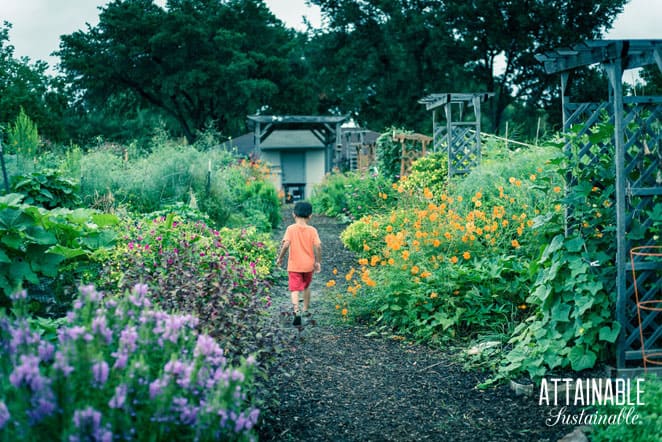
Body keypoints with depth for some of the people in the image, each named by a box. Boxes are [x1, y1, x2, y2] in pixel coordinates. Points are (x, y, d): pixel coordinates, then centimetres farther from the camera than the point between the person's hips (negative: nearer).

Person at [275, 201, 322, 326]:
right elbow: (318, 246, -12)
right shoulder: (312, 230, -4)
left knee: (295, 289, -5)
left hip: (294, 265, -2)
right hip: (308, 265, 3)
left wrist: (280, 258, -4)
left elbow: (285, 244, -18)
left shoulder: (291, 229, -8)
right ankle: (305, 310, 36)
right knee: (306, 287, 23)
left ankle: (297, 312, -26)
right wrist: (318, 262, 0)